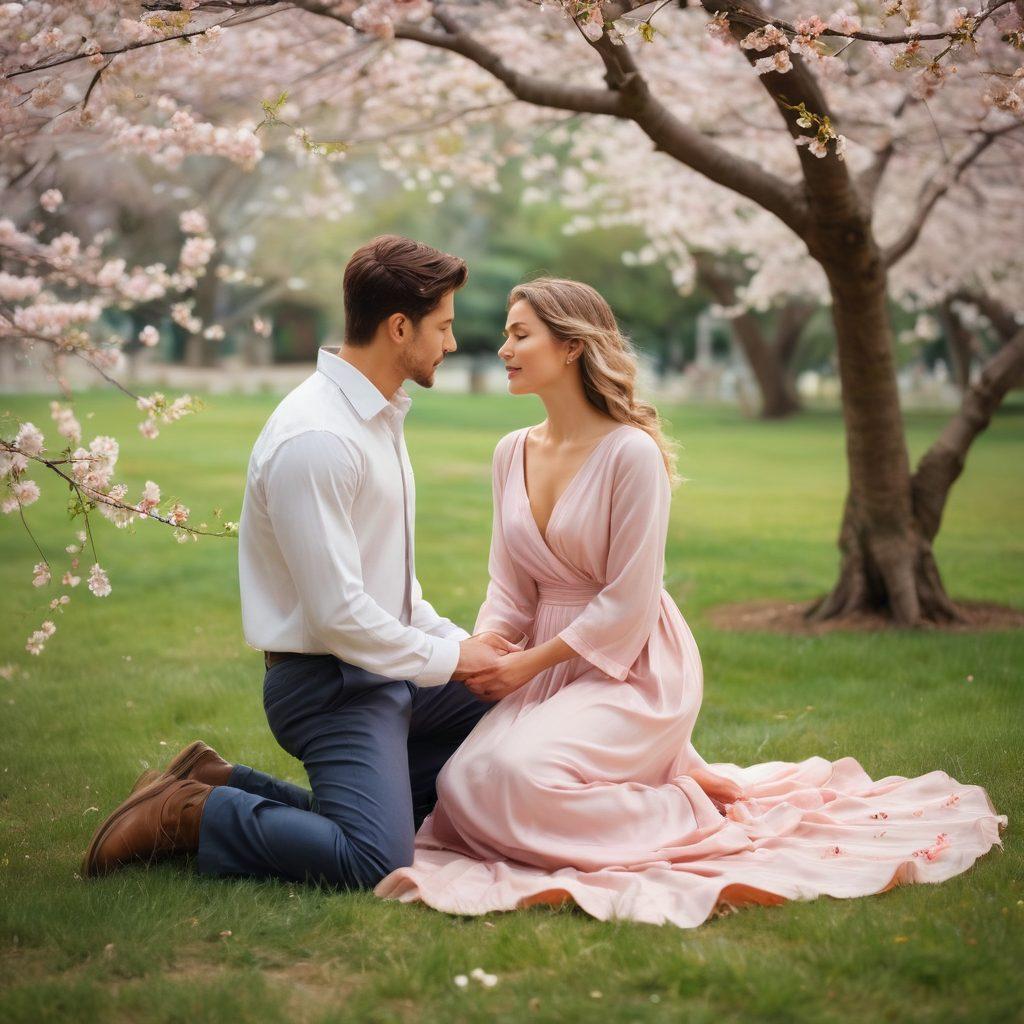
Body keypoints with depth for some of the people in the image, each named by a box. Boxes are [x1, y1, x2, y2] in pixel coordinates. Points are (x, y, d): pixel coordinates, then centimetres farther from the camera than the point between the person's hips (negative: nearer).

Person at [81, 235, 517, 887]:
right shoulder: (315, 440, -20)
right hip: (330, 681, -10)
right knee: (375, 863, -25)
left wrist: (461, 640, 8)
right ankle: (191, 813, 0)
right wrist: (449, 657, -10)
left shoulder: (380, 416, 13)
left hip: (390, 668, 10)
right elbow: (339, 615, -22)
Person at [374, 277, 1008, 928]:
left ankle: (690, 811, -6)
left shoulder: (631, 451, -16)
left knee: (517, 774, -29)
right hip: (552, 666, 8)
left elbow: (627, 604, -16)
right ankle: (666, 776, 5)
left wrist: (527, 665, -16)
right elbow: (509, 587, 10)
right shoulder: (512, 453, 7)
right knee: (462, 784, -14)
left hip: (634, 667, -7)